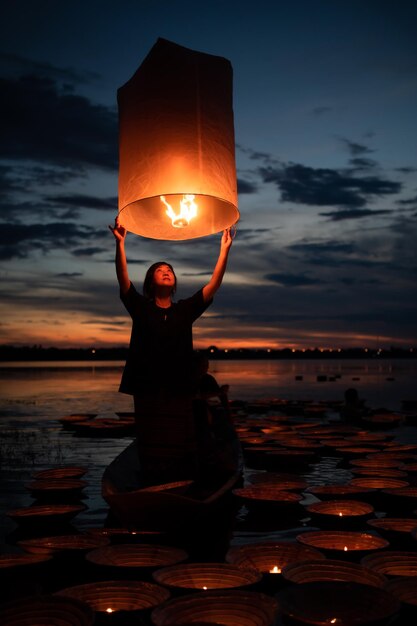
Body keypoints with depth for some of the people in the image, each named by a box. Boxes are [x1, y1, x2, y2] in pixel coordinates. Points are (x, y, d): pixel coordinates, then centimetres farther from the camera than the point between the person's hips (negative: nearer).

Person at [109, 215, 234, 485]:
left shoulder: (186, 310, 11)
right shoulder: (141, 308, 6)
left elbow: (213, 285, 4)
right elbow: (124, 280, -8)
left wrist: (225, 249, -3)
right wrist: (120, 244, -20)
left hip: (180, 390, 2)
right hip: (148, 390, -2)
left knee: (183, 453, 2)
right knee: (153, 452, 1)